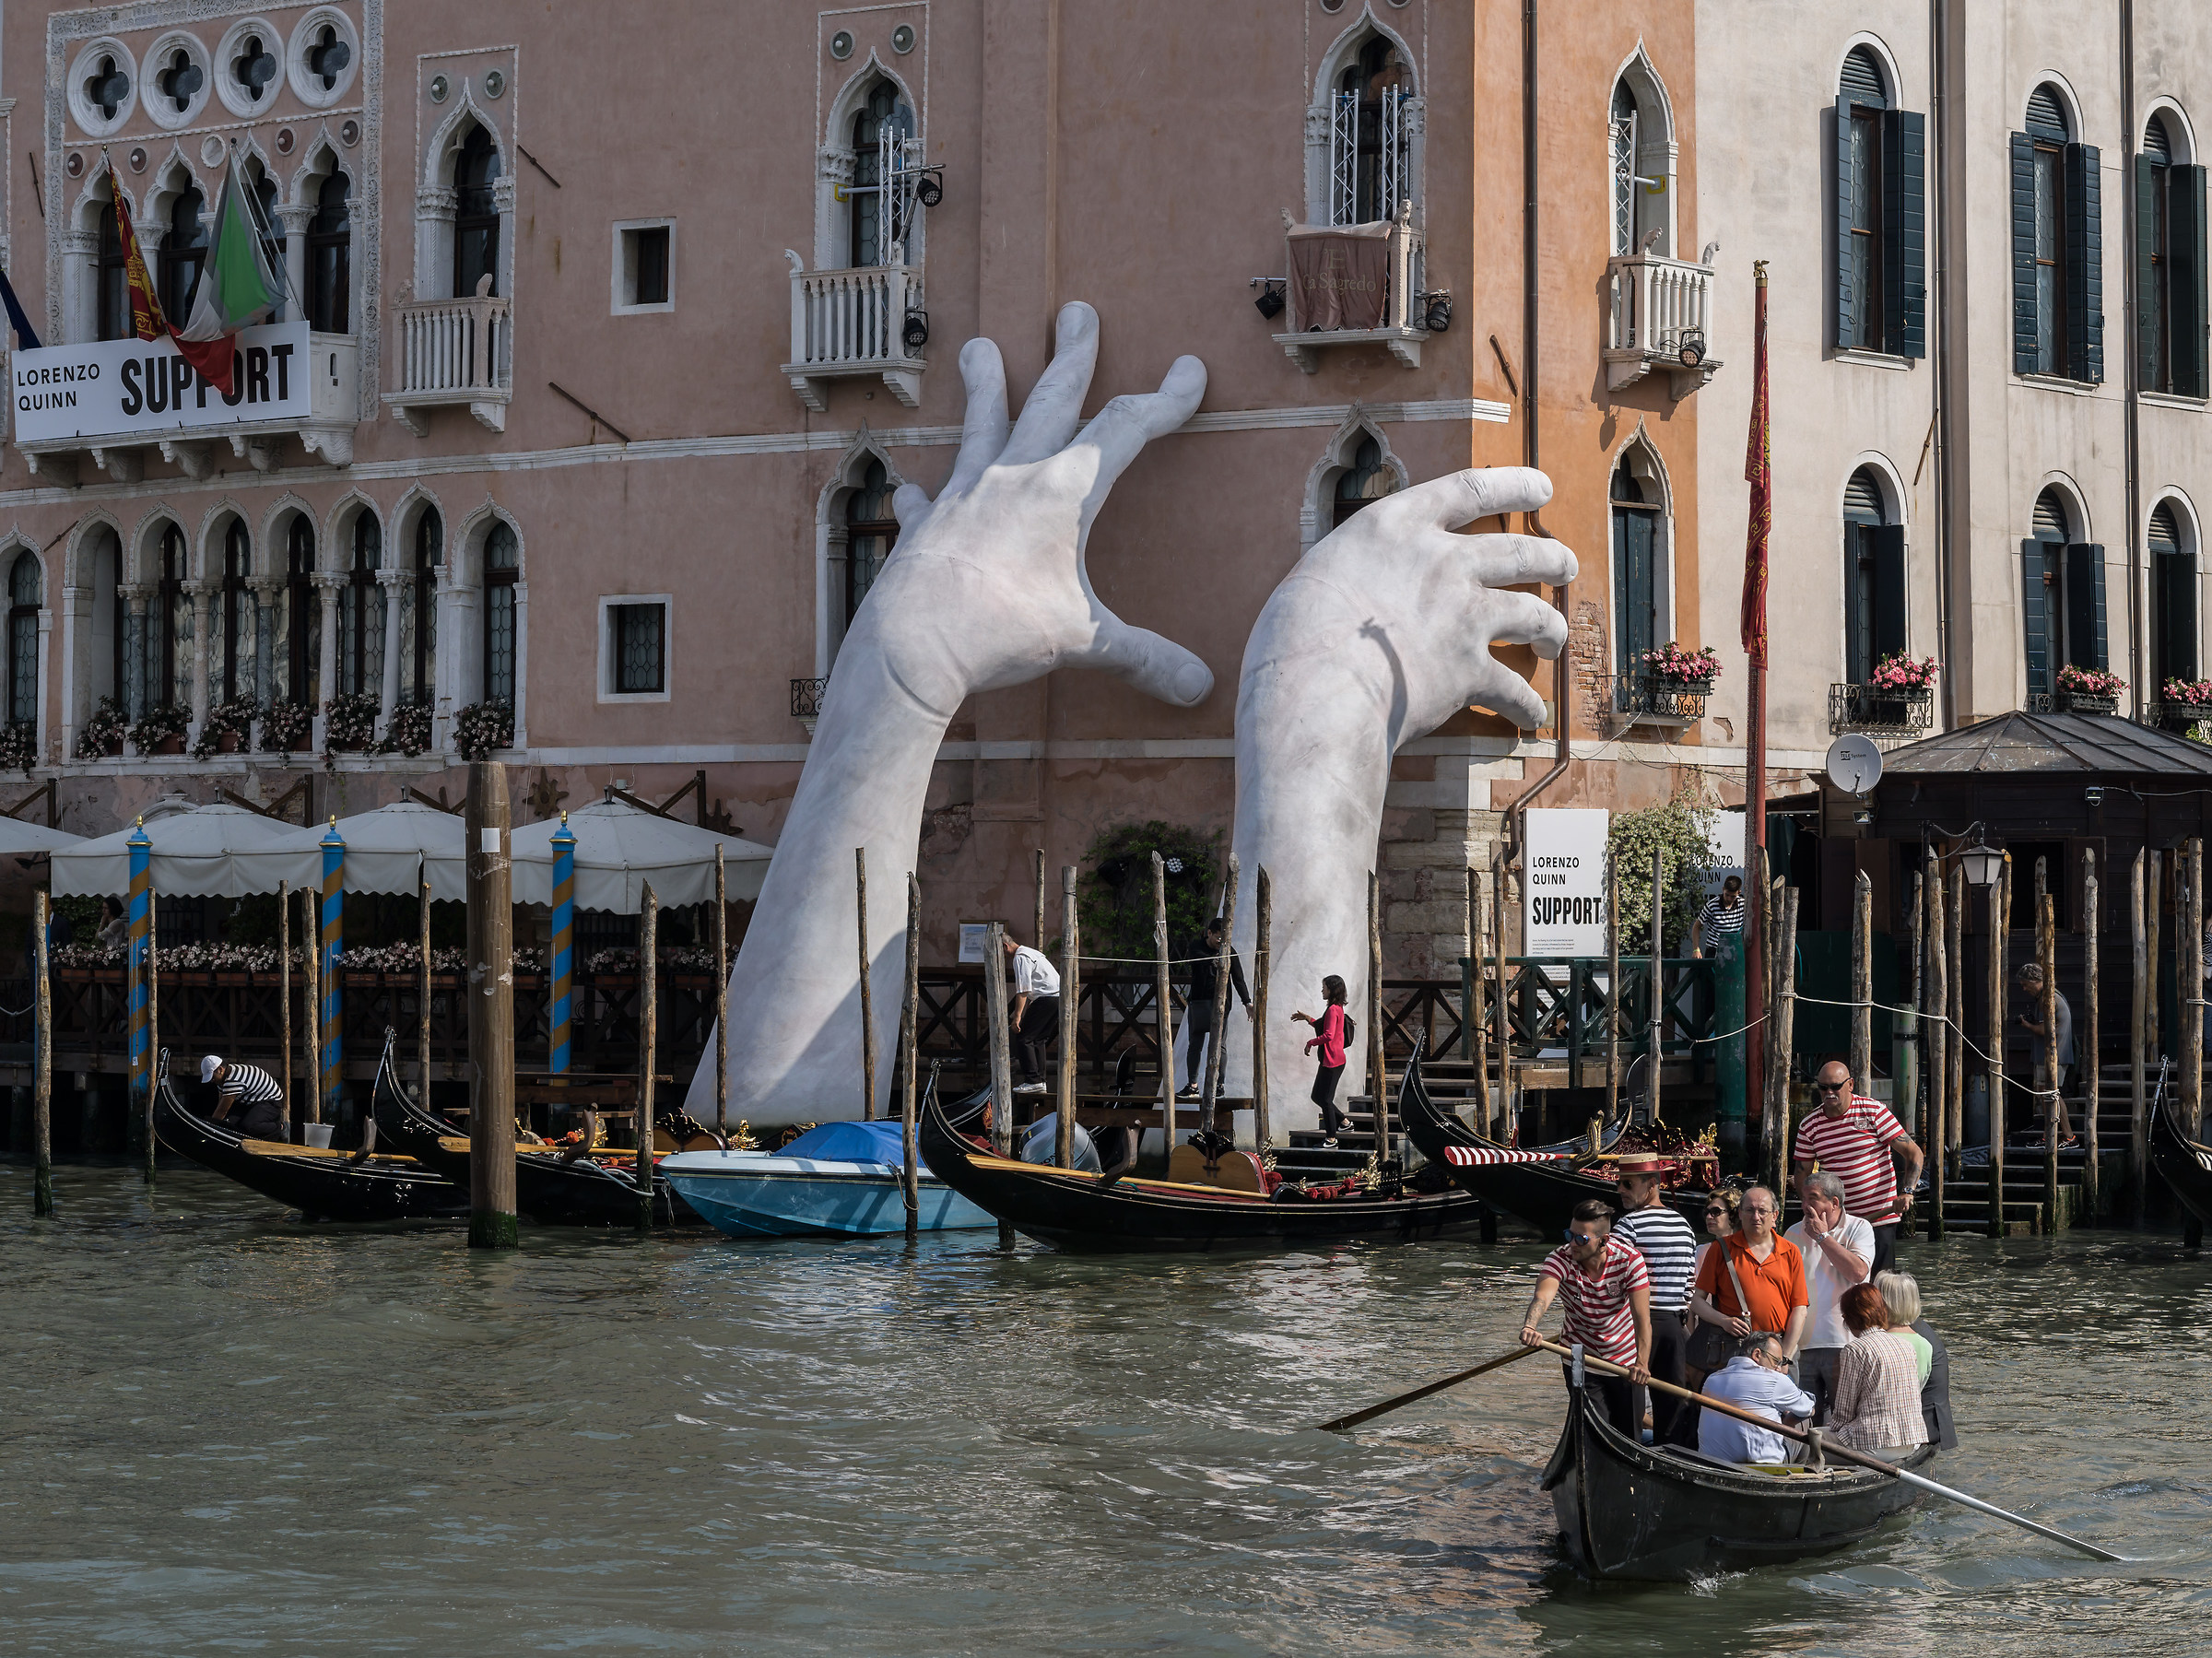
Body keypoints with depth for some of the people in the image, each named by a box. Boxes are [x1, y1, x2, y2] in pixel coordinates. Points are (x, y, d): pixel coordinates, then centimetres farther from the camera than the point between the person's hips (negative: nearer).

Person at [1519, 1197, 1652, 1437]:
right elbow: (1543, 1295, -43)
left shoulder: (1629, 1259, -21)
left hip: (1626, 1362, 1)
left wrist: (1642, 1363, -41)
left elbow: (1642, 1318, -26)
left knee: (1630, 1436, 11)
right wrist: (1530, 1325, -66)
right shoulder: (1560, 1259, -22)